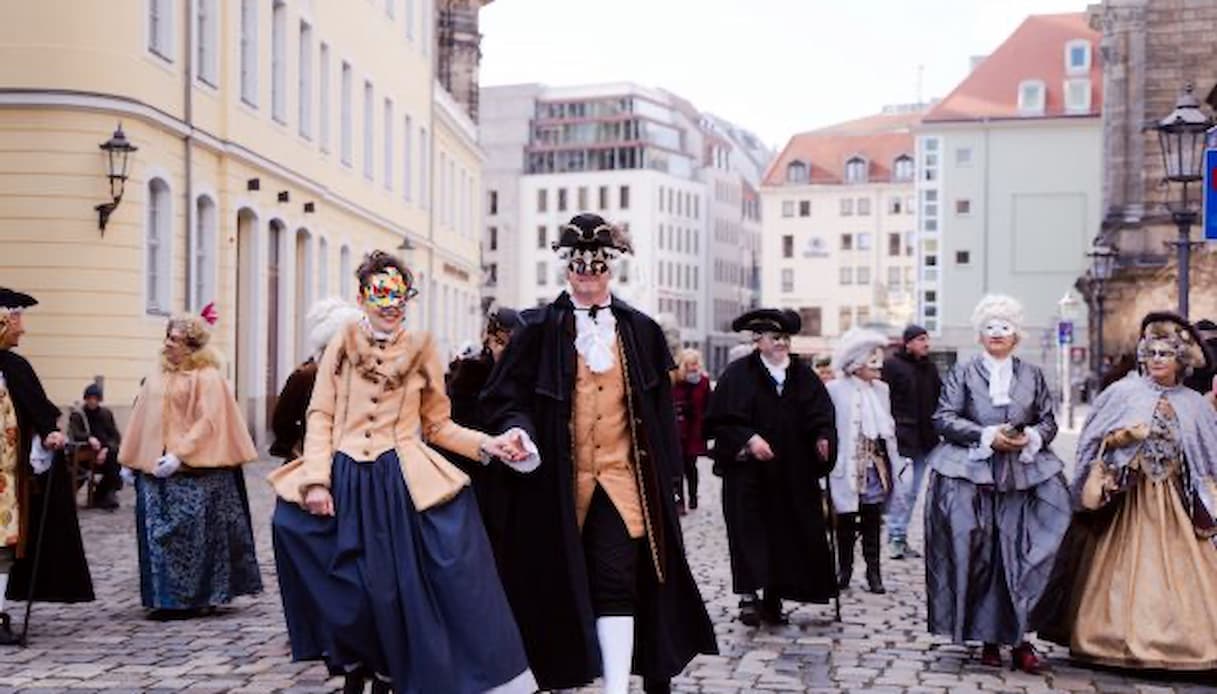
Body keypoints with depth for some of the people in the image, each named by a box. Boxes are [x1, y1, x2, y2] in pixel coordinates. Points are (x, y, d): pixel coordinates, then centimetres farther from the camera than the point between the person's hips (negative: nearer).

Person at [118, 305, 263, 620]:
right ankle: (167, 598, 13)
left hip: (195, 472, -6)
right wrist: (131, 460, 12)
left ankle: (200, 596, 9)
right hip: (156, 470, 6)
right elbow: (142, 420, 15)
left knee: (193, 534, -2)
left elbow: (207, 422, -13)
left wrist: (179, 455, -21)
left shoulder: (207, 378, -5)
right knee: (159, 534, 5)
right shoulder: (158, 376, 13)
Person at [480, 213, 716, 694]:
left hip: (620, 478, 1)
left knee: (616, 586, -7)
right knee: (560, 586, 9)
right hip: (559, 479, 0)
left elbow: (660, 409, 11)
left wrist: (663, 473, 9)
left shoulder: (639, 330, 7)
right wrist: (519, 430, -21)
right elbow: (505, 394, -1)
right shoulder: (539, 329, 1)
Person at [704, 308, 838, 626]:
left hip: (793, 475, 4)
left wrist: (823, 438, -13)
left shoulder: (803, 375, 8)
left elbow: (821, 413, 6)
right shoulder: (739, 374, -3)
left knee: (786, 534, 6)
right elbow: (720, 420, -6)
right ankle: (748, 596, -4)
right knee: (750, 532, -7)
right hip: (748, 471, -4)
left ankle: (774, 598, 15)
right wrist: (748, 439, -19)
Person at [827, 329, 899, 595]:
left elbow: (889, 429, 12)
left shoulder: (882, 389, 8)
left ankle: (873, 572, 12)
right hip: (848, 468, -3)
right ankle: (844, 569, 18)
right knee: (845, 521, 6)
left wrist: (894, 463, 10)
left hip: (876, 466, 4)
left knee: (872, 520, 7)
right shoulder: (835, 390, -7)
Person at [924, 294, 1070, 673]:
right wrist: (987, 437, -12)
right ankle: (988, 638, 5)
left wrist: (1030, 437, -9)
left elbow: (1048, 421, 13)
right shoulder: (963, 372, 6)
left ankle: (1018, 637, 2)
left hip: (1022, 477, 2)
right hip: (970, 475, -2)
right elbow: (944, 418, -1)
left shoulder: (1033, 375, 14)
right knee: (978, 556, -4)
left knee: (1019, 555, -4)